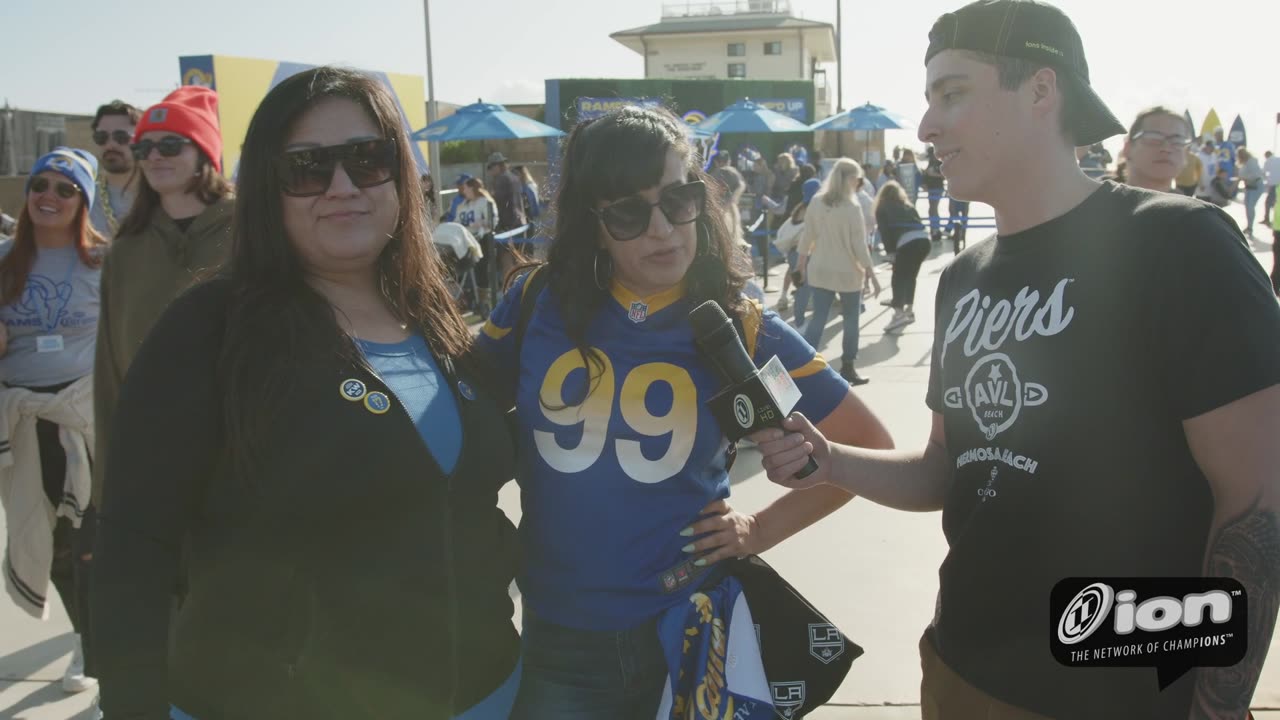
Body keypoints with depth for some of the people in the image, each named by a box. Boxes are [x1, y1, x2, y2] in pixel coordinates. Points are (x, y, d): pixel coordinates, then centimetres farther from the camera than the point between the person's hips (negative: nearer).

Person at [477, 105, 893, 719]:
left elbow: (869, 446, -1)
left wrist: (763, 529, -7)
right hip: (557, 637, 1)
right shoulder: (538, 302, -6)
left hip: (689, 632, 0)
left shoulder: (739, 329, -8)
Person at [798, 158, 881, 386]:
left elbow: (807, 236, 4)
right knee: (851, 320, 12)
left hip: (820, 270, 4)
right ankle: (847, 368, 19)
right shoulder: (852, 207, -15)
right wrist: (872, 273, -8)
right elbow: (859, 245, -15)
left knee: (818, 318, 7)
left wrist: (803, 260, 19)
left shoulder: (816, 203, -1)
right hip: (848, 273, -4)